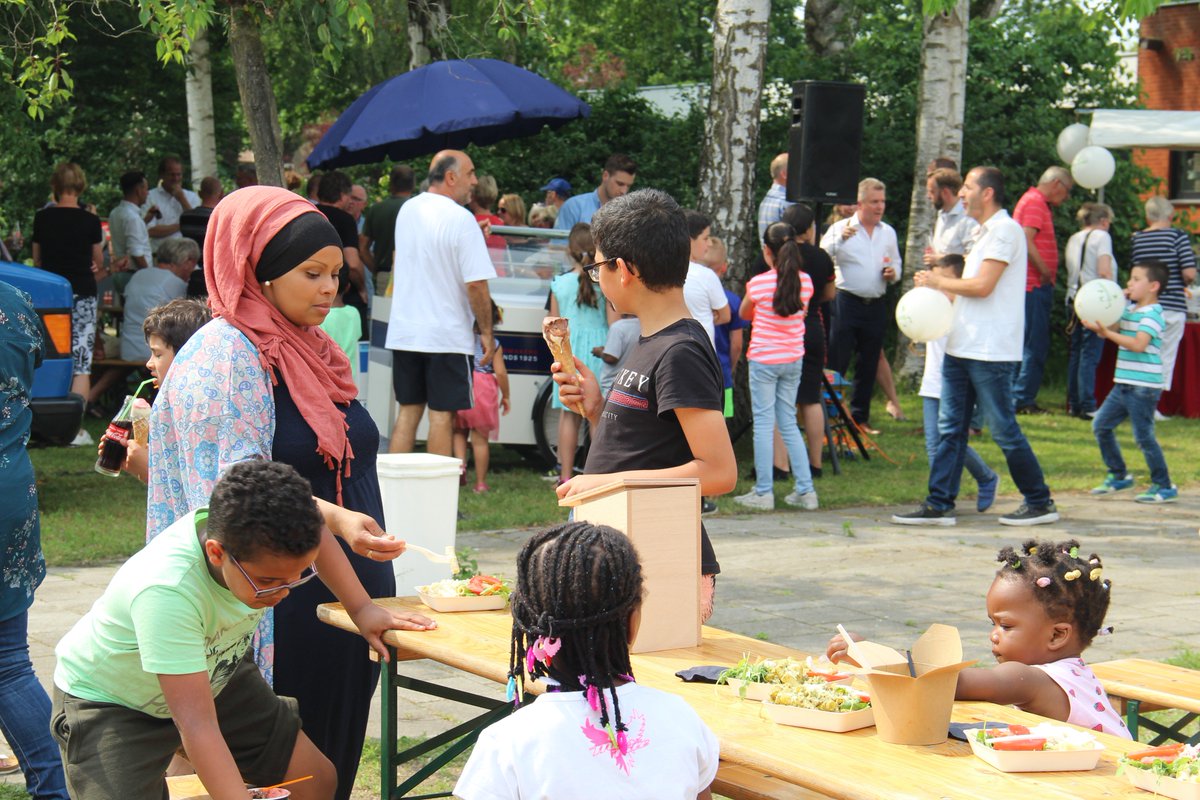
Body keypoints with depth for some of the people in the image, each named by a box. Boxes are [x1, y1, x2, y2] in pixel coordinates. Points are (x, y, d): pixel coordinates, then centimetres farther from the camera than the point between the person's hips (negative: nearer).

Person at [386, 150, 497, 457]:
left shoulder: (407, 210, 8)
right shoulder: (461, 219, -14)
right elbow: (476, 283, -18)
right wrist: (486, 332, -8)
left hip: (403, 332, 6)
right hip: (447, 336, -6)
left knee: (408, 410, 11)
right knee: (442, 414, -1)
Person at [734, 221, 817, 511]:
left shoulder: (758, 284, -12)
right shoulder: (805, 282, -2)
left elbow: (744, 314, 6)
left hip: (763, 360, -4)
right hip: (793, 359, 4)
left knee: (763, 423, 1)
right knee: (788, 424, 13)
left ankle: (763, 493, 2)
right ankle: (805, 490, 10)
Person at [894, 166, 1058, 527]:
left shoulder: (1005, 230, -12)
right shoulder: (984, 233, 19)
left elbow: (982, 286, -19)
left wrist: (938, 282, -7)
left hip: (990, 352, -10)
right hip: (961, 347, 10)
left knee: (1004, 430, -3)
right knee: (950, 427, 6)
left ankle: (1041, 504, 7)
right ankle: (939, 504, 7)